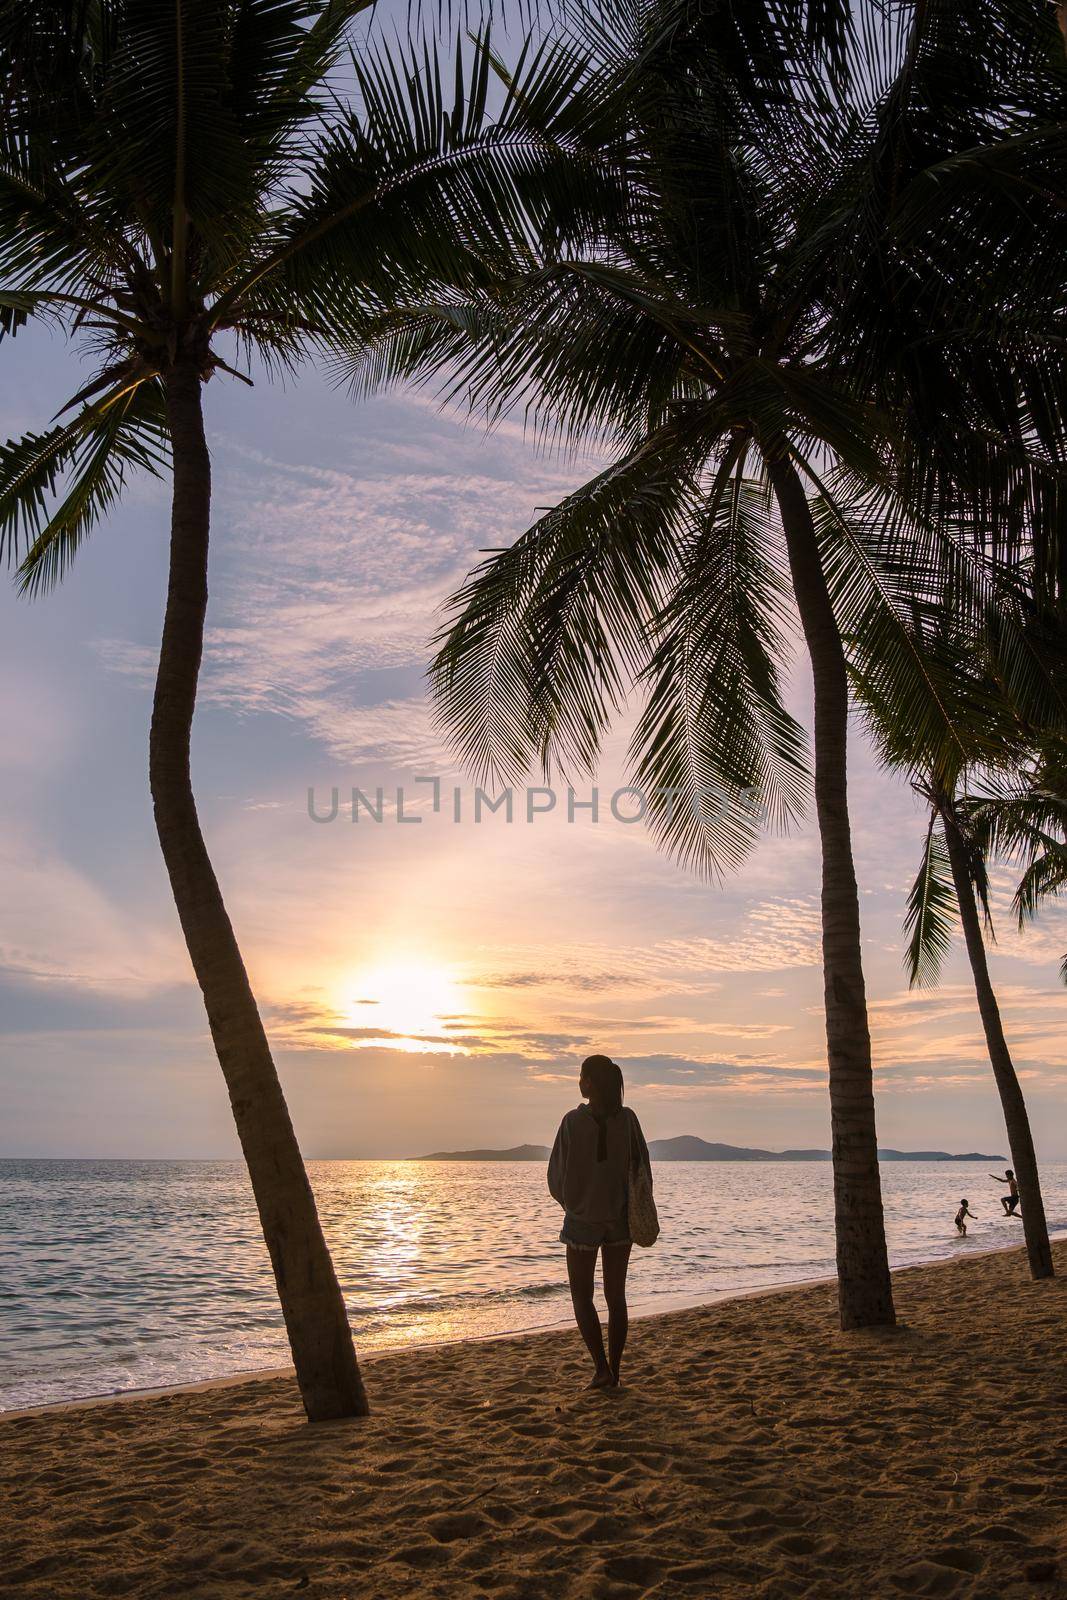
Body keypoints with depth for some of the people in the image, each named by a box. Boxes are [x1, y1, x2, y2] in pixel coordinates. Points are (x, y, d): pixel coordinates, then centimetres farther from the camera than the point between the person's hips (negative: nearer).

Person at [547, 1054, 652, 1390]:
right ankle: (613, 1371, 16)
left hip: (582, 1219, -3)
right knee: (616, 1296, 14)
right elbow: (643, 1170, -2)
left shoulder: (573, 1121, -15)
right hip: (620, 1219, 3)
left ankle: (601, 1367, -1)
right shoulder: (627, 1119, -7)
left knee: (582, 1297, 10)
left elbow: (557, 1173, -8)